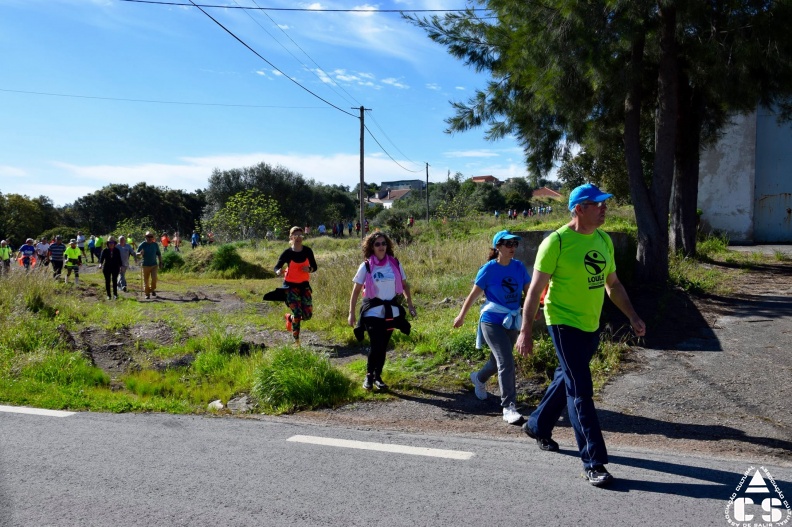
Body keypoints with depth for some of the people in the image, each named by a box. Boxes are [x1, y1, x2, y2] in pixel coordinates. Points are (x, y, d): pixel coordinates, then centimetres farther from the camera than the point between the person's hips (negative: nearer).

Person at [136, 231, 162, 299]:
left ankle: (152, 290, 13)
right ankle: (147, 293, 15)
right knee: (146, 280, 2)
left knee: (154, 278, -11)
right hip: (146, 265, -1)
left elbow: (159, 254, 14)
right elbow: (137, 254, -2)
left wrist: (160, 262, 10)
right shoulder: (142, 245, -3)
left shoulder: (155, 244, 5)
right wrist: (140, 253, -25)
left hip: (154, 265, 1)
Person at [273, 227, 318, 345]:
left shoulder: (307, 251, -3)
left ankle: (289, 317, 34)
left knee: (308, 315, 2)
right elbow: (277, 266, -7)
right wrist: (278, 271, -31)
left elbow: (314, 266, 6)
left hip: (304, 285, 4)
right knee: (297, 314, -10)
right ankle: (296, 340, 7)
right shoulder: (287, 253, -11)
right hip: (291, 285, -4)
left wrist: (309, 269, -17)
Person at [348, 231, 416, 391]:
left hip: (391, 311, 3)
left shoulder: (395, 264, 1)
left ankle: (377, 376, 25)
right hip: (372, 311, -3)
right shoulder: (366, 266, -6)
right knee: (376, 345, -10)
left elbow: (404, 285, 12)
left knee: (383, 346, 9)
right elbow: (356, 291, -4)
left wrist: (410, 304, 5)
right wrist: (351, 313, -7)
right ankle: (369, 376, 12)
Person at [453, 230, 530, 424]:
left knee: (498, 360, 20)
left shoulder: (519, 267, 1)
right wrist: (461, 316, 1)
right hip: (492, 321, -5)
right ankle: (509, 407, -8)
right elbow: (473, 295, -5)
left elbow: (528, 291, 0)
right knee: (506, 362, -14)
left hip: (512, 321, 5)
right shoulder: (489, 269, -11)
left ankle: (478, 378, 50)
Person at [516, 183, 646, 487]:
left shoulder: (604, 240, 6)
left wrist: (633, 316, 8)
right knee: (580, 392, -6)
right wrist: (525, 332, -17)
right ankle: (594, 463, 3)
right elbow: (535, 289, -15)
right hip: (564, 324, -7)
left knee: (566, 380, 20)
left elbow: (613, 284, 16)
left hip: (591, 326, 8)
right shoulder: (557, 242, -16)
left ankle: (537, 426, 42)